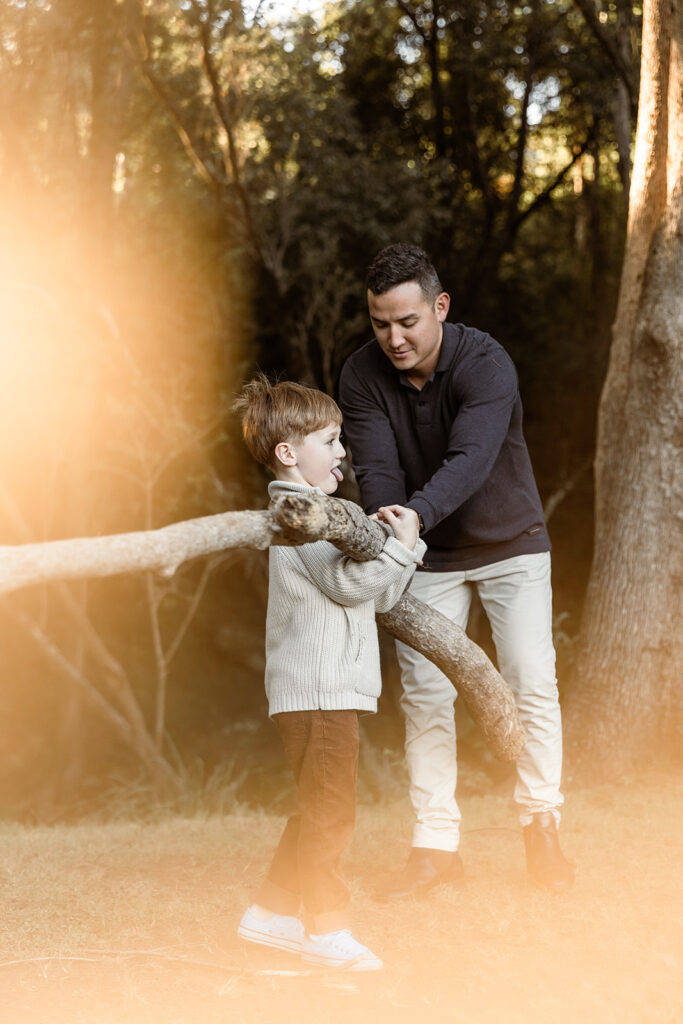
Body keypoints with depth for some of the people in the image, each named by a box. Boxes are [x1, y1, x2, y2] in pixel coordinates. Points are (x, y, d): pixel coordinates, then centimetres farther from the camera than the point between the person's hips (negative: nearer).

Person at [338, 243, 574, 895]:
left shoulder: (485, 364, -27)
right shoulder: (361, 376, -15)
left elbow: (470, 460, -40)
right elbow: (375, 467, -21)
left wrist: (415, 515, -57)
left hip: (510, 543, -3)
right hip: (428, 554, 3)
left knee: (531, 682, -8)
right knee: (424, 694, -2)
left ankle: (541, 828, 8)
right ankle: (435, 845, 3)